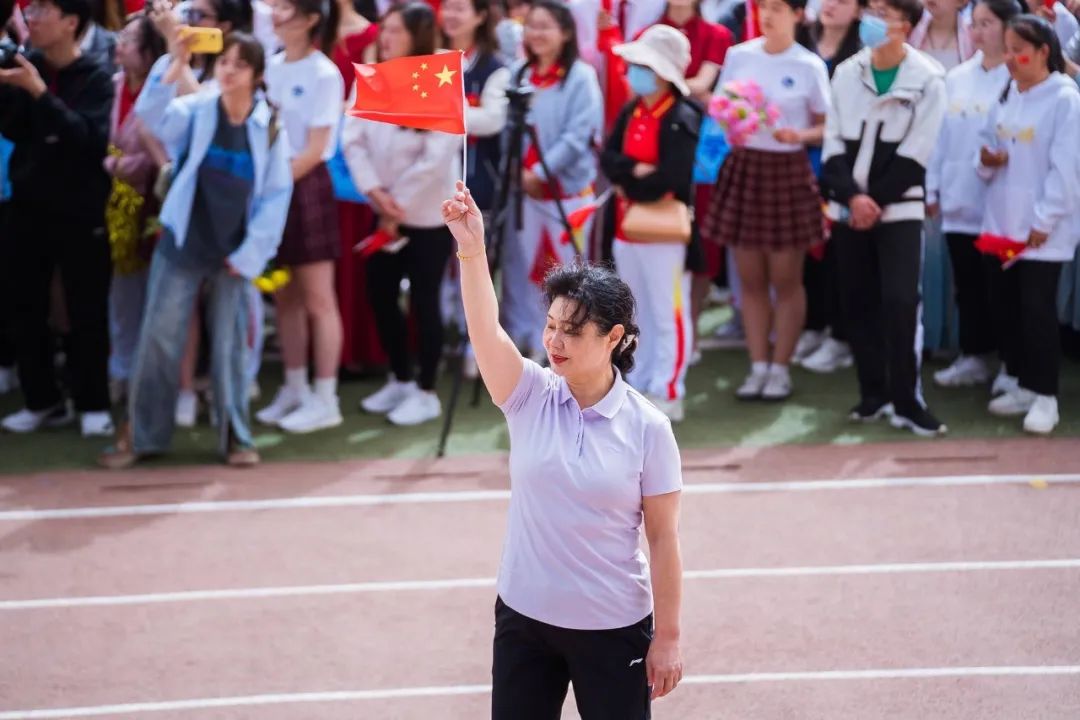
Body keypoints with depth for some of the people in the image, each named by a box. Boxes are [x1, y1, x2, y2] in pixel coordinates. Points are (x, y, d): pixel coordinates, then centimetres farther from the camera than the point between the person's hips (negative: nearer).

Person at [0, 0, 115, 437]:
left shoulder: (95, 80, -8)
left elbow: (91, 137, -22)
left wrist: (41, 94, -27)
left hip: (80, 212, -4)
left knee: (87, 312, 1)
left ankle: (92, 404, 11)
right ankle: (43, 401, 16)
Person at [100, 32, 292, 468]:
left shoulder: (269, 128, -2)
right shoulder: (195, 110, -4)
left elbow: (277, 195, -2)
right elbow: (152, 117, -23)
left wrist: (250, 253, -7)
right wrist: (176, 68, -35)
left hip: (233, 253, 0)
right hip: (182, 244, 0)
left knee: (229, 343, 6)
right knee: (159, 337, 1)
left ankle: (234, 436, 15)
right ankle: (141, 434, 9)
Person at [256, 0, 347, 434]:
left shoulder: (324, 75, -10)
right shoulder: (271, 67, 6)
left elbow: (314, 150, -13)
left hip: (305, 185, -6)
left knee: (317, 299, -1)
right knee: (284, 296, 12)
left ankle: (325, 399, 3)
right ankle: (295, 390, 21)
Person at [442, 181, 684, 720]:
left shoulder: (647, 427, -9)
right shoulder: (531, 397, -4)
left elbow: (663, 539, -6)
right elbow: (485, 330, -23)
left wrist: (667, 636, -6)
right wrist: (471, 249, -37)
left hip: (614, 630, -3)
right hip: (524, 620, 3)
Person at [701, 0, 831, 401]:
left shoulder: (809, 66, -4)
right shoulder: (738, 56, 4)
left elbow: (826, 127, 1)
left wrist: (800, 135, -18)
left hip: (788, 170, -3)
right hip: (743, 166, 3)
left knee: (786, 279, 3)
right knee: (750, 279, 6)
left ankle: (781, 369, 12)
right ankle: (758, 366, 15)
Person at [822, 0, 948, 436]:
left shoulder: (927, 80, -6)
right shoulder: (846, 73, 6)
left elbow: (916, 154, -8)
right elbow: (834, 144, 4)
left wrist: (876, 201, -12)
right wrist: (852, 195, -12)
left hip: (899, 208, -4)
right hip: (848, 207, 4)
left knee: (900, 302, -13)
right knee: (858, 302, 6)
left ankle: (906, 401, -6)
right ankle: (874, 394, 18)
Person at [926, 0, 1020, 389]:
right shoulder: (956, 79, 10)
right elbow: (942, 134, 12)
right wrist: (932, 188, 10)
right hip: (959, 200, 5)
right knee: (968, 285, 12)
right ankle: (974, 357, 21)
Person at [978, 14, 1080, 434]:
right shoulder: (1007, 97, 12)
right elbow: (992, 149, 20)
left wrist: (1044, 220, -17)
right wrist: (988, 160, -4)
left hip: (1042, 229, -7)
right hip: (1003, 222, 7)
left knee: (1037, 308, -6)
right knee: (1007, 305, 10)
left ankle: (1045, 396, 0)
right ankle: (1021, 385, 21)